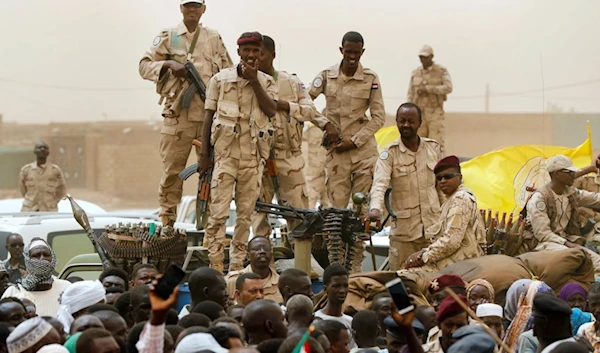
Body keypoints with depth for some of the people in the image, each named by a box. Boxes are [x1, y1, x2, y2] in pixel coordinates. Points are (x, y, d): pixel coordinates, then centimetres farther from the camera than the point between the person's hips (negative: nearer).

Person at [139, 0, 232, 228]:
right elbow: (145, 66, 5)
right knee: (172, 170, -3)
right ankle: (166, 223, 2)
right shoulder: (168, 37, 8)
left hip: (209, 114, 2)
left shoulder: (214, 39, 14)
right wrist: (169, 65, -13)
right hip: (177, 113, -2)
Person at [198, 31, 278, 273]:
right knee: (219, 212, -9)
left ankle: (237, 265, 11)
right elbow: (209, 117, 6)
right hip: (225, 153, -2)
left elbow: (271, 111, -8)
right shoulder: (220, 79, 4)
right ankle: (215, 266, -8)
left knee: (246, 214, 5)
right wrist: (204, 154, 2)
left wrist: (254, 81, -11)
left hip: (253, 155, 2)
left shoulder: (266, 82, 9)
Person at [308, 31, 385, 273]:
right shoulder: (327, 76, 3)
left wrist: (354, 141, -7)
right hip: (336, 149, 0)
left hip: (364, 149, 0)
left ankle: (356, 263, 3)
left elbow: (378, 117, 1)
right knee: (337, 207, -3)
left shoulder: (371, 79, 1)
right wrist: (326, 125, -8)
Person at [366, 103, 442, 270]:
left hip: (433, 227, 2)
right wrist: (375, 209, -37)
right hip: (403, 230, -2)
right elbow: (380, 183, -18)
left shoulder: (434, 148, 6)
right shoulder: (389, 153, -4)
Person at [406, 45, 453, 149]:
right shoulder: (415, 73, 10)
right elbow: (410, 95, 11)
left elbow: (448, 88, -16)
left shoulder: (442, 71, -1)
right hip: (419, 112, 4)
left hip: (435, 113, -4)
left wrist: (427, 88, -19)